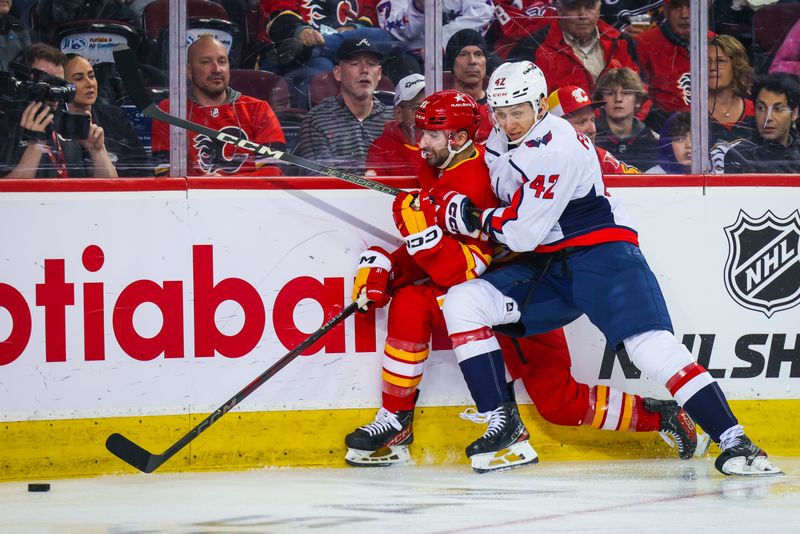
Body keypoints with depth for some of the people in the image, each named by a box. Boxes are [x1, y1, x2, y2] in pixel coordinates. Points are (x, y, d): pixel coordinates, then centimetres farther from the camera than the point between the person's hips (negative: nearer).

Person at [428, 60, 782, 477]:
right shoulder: (498, 143, 8)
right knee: (462, 302, -8)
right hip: (544, 267, 8)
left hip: (603, 255, -8)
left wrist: (470, 217, -9)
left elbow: (522, 232, -22)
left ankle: (733, 441, -23)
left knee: (650, 345, -25)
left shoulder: (559, 148, -20)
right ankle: (501, 426, -8)